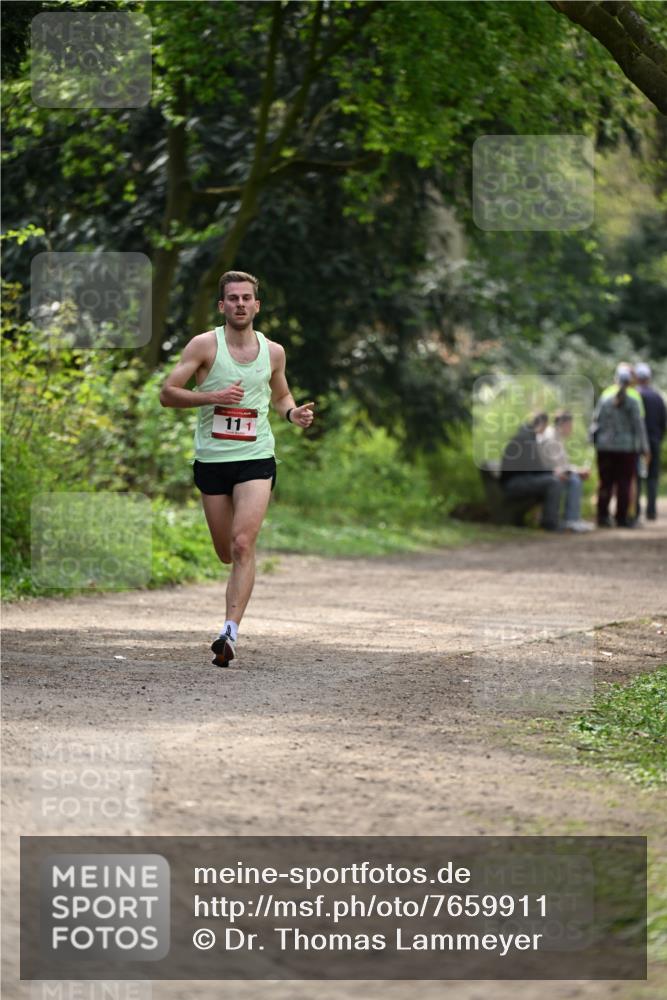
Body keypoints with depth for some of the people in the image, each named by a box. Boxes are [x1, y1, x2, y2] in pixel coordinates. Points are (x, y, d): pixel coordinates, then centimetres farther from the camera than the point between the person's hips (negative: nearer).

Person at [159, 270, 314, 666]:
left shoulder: (273, 352, 6)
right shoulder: (204, 345, -3)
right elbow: (167, 394, -5)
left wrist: (294, 413, 2)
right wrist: (213, 396, -19)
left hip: (256, 459, 0)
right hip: (211, 460, 0)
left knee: (243, 545, -17)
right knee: (227, 553, 9)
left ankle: (231, 630, -20)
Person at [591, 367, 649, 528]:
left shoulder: (604, 399, -1)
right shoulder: (632, 403, -8)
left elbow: (596, 422, 2)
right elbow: (639, 426, -5)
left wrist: (593, 440, 13)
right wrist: (643, 447, 3)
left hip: (605, 447, 2)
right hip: (627, 447, -2)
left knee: (606, 484, 7)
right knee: (624, 484, 3)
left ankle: (602, 516, 7)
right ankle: (622, 518, 3)